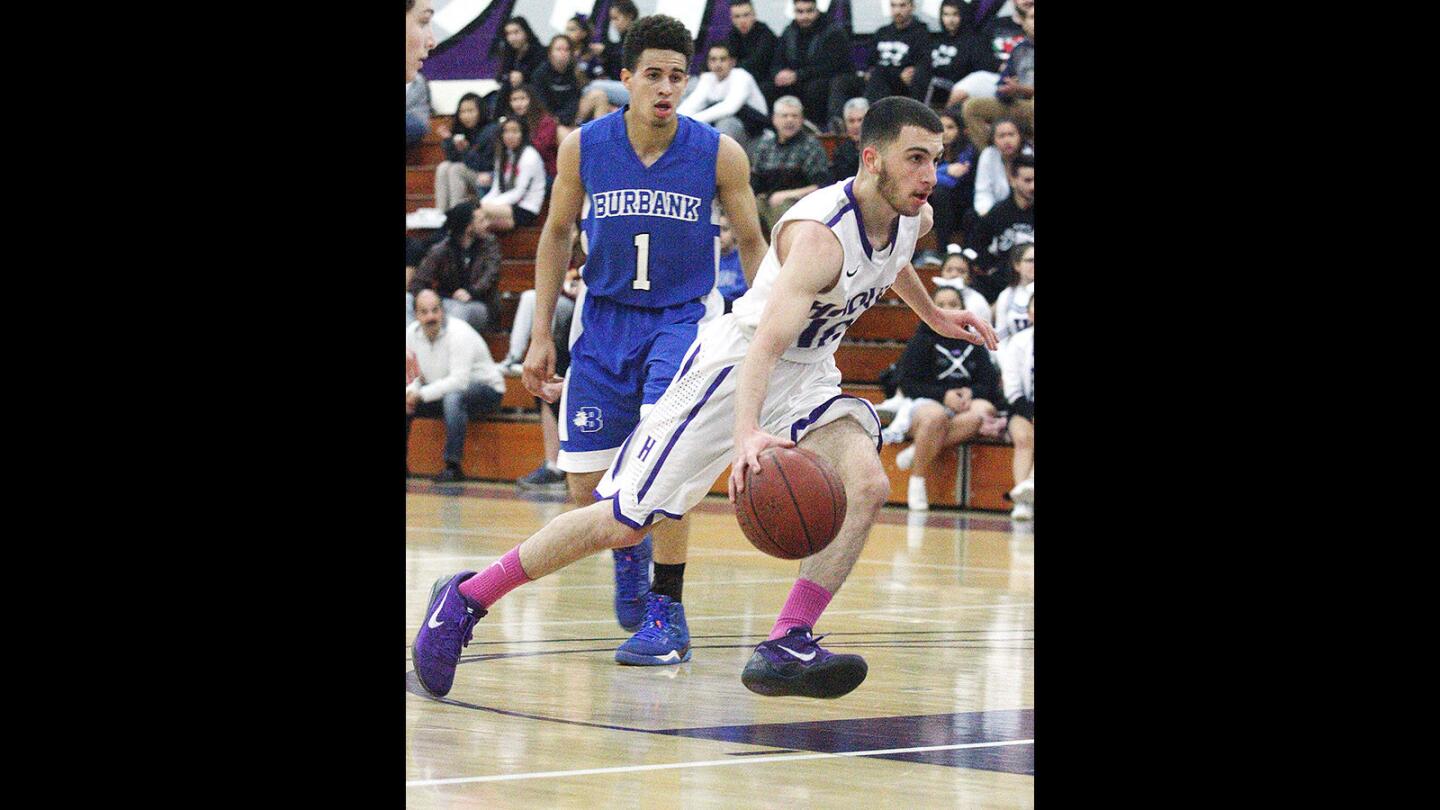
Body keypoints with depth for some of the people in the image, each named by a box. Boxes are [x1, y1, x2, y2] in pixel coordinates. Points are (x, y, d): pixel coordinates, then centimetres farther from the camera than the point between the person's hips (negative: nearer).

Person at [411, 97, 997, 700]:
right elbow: (765, 344, -44)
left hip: (809, 373, 7)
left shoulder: (915, 218, -4)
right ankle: (464, 599, 8)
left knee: (867, 485, -21)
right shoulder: (819, 235, -31)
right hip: (732, 364, -7)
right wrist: (746, 433, -59)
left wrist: (934, 316, 31)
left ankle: (785, 648, -19)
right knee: (624, 521, -7)